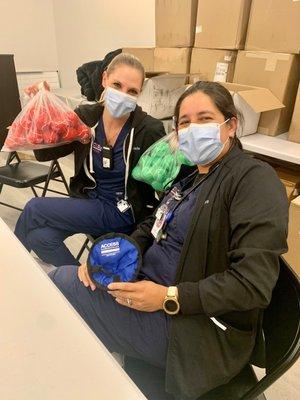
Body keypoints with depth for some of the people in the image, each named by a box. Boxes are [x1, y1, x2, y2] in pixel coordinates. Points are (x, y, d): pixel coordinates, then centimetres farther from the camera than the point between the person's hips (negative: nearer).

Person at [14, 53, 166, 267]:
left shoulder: (150, 130, -14)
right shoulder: (85, 117, -4)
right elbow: (44, 153, 1)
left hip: (125, 213, -4)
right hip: (90, 201, 5)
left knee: (34, 209, -12)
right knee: (41, 237, -19)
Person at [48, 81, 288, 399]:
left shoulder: (254, 178, -15)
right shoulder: (191, 176, 11)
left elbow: (254, 282, -22)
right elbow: (151, 228, 13)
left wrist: (169, 297, -26)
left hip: (198, 326, -7)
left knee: (60, 284, -9)